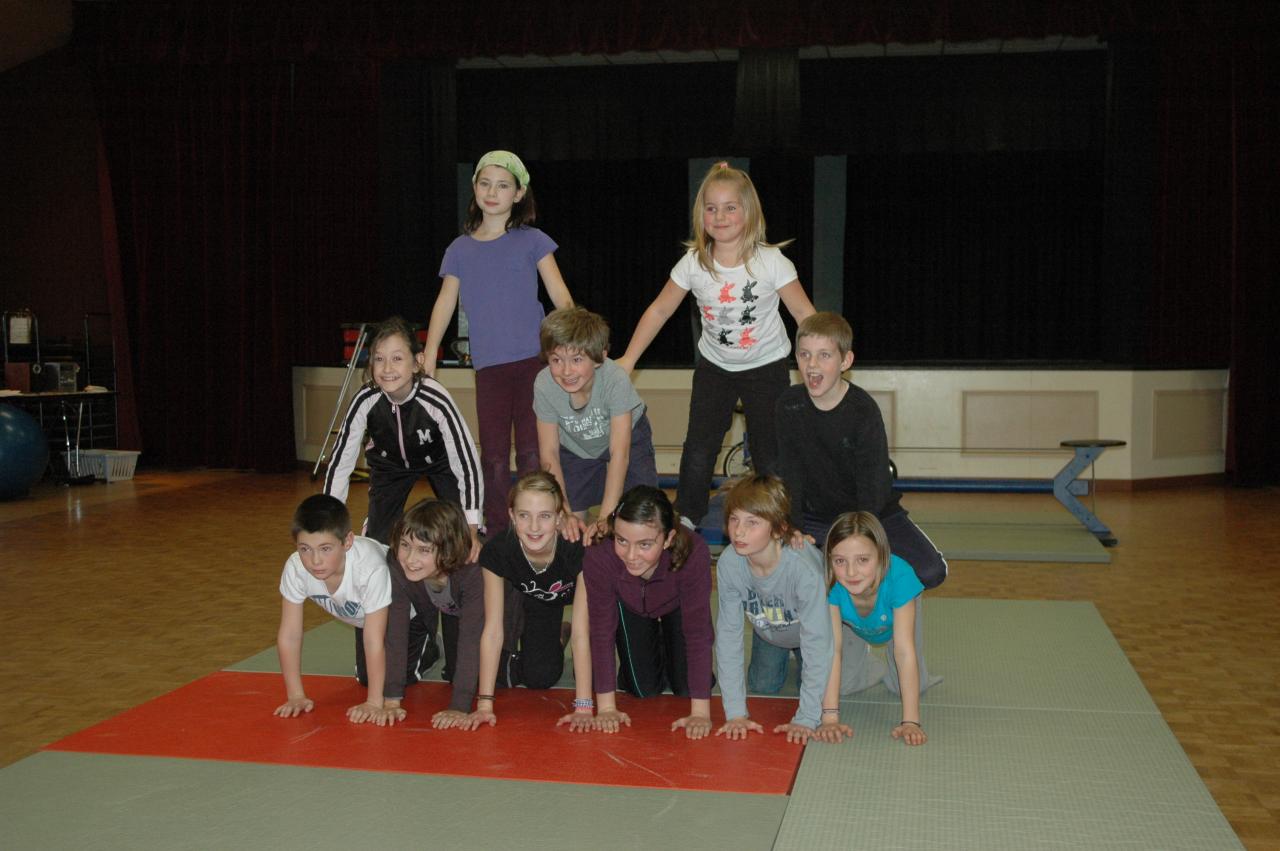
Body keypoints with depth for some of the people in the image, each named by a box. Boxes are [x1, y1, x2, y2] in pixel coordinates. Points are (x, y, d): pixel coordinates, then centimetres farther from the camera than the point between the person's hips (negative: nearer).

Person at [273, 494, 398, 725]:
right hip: (360, 617, 5)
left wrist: (375, 703, -36)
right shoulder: (295, 568, -33)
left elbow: (374, 640, -39)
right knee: (366, 676, 7)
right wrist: (296, 696, -24)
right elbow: (289, 636, -24)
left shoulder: (370, 568, -46)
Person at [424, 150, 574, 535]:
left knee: (532, 452, 0)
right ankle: (496, 534, 13)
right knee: (494, 456, 3)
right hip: (489, 364, 2)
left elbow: (559, 294, 1)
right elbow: (445, 303, 12)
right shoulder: (460, 249, 10)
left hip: (533, 359, -2)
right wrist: (429, 355, 7)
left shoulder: (531, 241, 4)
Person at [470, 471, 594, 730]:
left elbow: (580, 631, -39)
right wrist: (484, 703, -35)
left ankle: (558, 636, 18)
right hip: (532, 600, 1)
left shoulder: (578, 549, -41)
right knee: (539, 676, -14)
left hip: (572, 593, -1)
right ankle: (557, 637, 16)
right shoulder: (496, 551, -36)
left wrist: (584, 707, -41)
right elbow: (493, 629, -32)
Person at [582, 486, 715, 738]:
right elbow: (602, 630, -29)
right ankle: (655, 650, 30)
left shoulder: (694, 553, -43)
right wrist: (606, 707, -28)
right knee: (643, 689, -3)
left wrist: (700, 712, -36)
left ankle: (670, 649, 28)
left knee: (687, 688, -5)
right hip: (631, 606, 1)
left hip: (676, 606, 0)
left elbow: (697, 631, -37)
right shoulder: (598, 557, -40)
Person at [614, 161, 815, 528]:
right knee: (697, 453, -4)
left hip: (766, 367, -2)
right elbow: (659, 311, -2)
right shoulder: (693, 263, -11)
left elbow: (804, 313, -13)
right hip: (714, 367, 2)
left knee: (770, 459, -1)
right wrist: (627, 360, -3)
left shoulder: (771, 261, -18)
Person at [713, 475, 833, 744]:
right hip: (768, 630, 3)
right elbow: (728, 633, -27)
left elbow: (817, 640, -40)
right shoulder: (728, 563, -35)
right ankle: (783, 656, 36)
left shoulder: (804, 567, -46)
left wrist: (806, 719, -40)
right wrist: (735, 713, -29)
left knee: (822, 692, -6)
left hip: (809, 628, -3)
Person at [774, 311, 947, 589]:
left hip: (875, 513, -2)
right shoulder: (789, 404, -9)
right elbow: (789, 472, -5)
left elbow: (873, 486, -19)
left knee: (930, 572, -23)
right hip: (816, 515, 3)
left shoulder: (864, 410, -20)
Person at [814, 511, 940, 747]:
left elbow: (904, 650, -44)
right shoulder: (830, 582, -41)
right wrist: (830, 717, -47)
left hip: (896, 612, -1)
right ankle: (874, 667, 21)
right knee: (843, 684, -9)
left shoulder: (899, 576, -44)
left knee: (909, 687, -10)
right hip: (852, 627, 1)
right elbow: (832, 646, -41)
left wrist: (910, 722, -47)